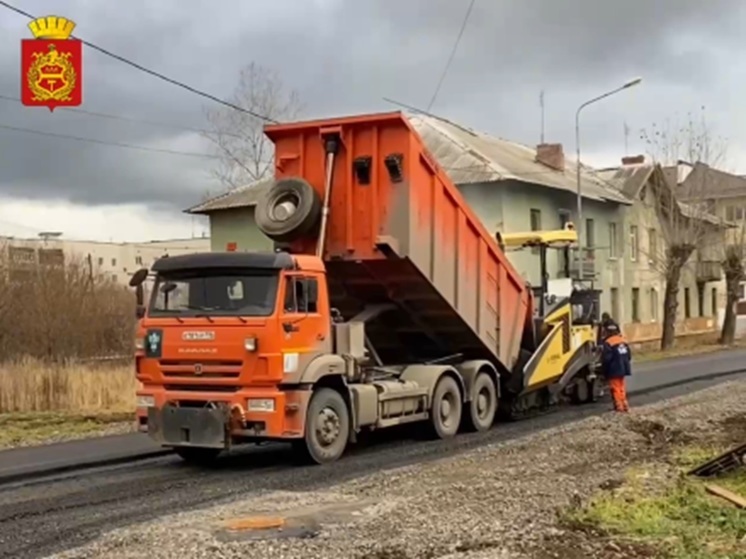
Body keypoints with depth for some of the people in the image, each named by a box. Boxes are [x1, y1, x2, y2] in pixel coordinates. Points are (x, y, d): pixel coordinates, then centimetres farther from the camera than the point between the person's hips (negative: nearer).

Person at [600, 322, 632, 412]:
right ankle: (625, 405, 21)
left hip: (614, 371, -8)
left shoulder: (608, 343, -18)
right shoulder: (623, 341, 8)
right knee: (622, 388, 17)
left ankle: (619, 406, -2)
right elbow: (629, 356, 13)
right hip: (623, 369, 8)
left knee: (615, 388, -1)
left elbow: (606, 359, -20)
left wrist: (604, 371, -5)